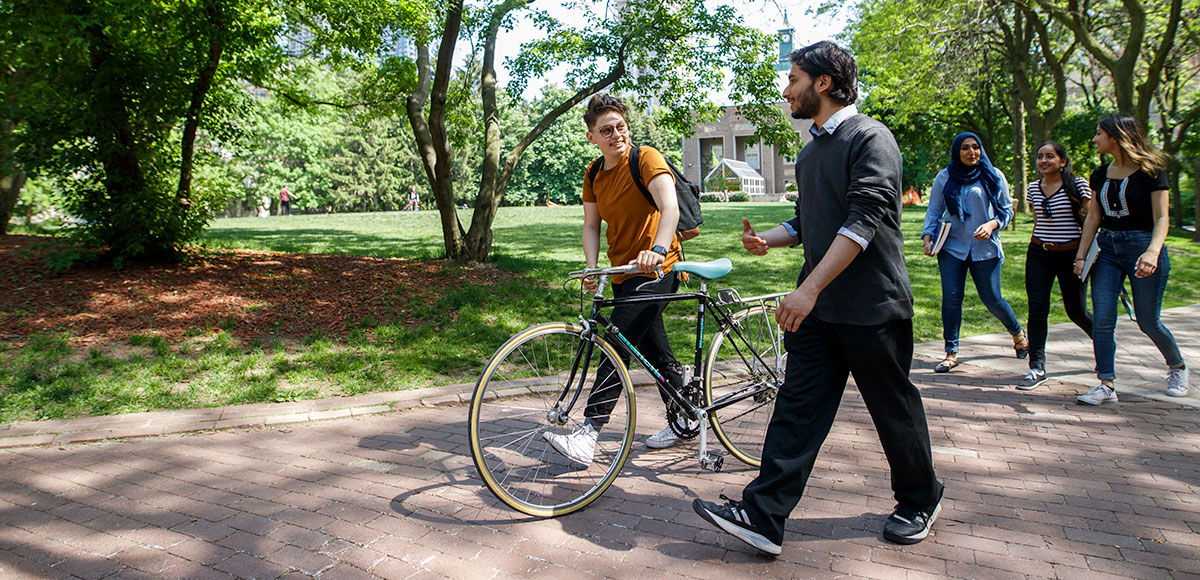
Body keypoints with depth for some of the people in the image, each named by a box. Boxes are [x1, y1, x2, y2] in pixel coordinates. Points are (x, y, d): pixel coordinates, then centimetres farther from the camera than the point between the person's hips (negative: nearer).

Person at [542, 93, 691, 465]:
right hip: (622, 274, 8)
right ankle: (684, 419, 32)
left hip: (654, 270, -8)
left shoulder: (646, 158, -13)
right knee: (653, 349, 16)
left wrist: (657, 249, -46)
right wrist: (591, 268, -12)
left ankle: (588, 434, -18)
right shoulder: (594, 174, 8)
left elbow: (670, 207, -28)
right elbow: (591, 225, 5)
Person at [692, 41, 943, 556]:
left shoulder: (869, 137, -10)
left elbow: (863, 221, -22)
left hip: (872, 306, -7)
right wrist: (767, 239, 2)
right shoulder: (811, 152, 17)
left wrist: (809, 288, -29)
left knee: (894, 408, 8)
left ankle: (920, 500, 31)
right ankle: (761, 515, 0)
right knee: (798, 406, 1)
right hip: (816, 307, 7)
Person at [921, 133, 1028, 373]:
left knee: (991, 299, 1)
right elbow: (933, 211, 10)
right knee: (951, 298, -5)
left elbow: (1006, 209, 7)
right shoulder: (944, 178, 5)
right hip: (952, 247, 1)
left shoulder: (993, 176, 4)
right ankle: (951, 352, 3)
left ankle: (1018, 333, 30)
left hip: (985, 247, -1)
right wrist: (927, 237, -4)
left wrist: (992, 225, -12)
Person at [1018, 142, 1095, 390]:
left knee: (1076, 311, 6)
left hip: (1070, 254, -3)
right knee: (1037, 309, -7)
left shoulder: (1078, 186, -5)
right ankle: (1037, 367, -5)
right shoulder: (1033, 188, 8)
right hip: (1039, 255, 4)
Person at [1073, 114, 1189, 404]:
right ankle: (1107, 385, -3)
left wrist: (1152, 252, -29)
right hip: (1107, 249, 5)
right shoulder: (1100, 175, 9)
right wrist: (1081, 255, 2)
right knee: (1102, 320, -6)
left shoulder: (1150, 171, -7)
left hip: (1141, 246, -5)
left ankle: (1177, 367, 32)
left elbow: (1161, 218, -13)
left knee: (1149, 322, 4)